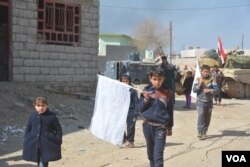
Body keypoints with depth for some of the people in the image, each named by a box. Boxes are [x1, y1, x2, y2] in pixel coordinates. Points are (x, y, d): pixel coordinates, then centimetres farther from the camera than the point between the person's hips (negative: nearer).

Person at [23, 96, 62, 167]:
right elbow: (28, 129, 12)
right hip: (34, 145, 4)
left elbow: (58, 129, -1)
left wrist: (58, 142, -5)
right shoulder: (32, 116, 3)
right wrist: (26, 141, 8)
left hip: (47, 146, -4)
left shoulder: (52, 116, -7)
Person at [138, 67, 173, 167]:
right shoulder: (146, 91, 0)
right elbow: (140, 109, 1)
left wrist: (170, 127, 8)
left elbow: (170, 111, 5)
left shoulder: (167, 93, -3)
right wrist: (146, 99, -15)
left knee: (158, 155, -10)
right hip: (147, 125, 3)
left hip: (161, 127, -2)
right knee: (150, 152, 20)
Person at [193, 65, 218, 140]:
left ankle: (204, 132, 23)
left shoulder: (212, 80, -1)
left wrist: (209, 90, -26)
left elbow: (216, 89, -9)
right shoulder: (198, 80, -1)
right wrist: (200, 84, -19)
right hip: (200, 101, -2)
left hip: (209, 102, 2)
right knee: (201, 116, -17)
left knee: (207, 118, 9)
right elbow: (194, 90, -7)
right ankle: (200, 132, -12)